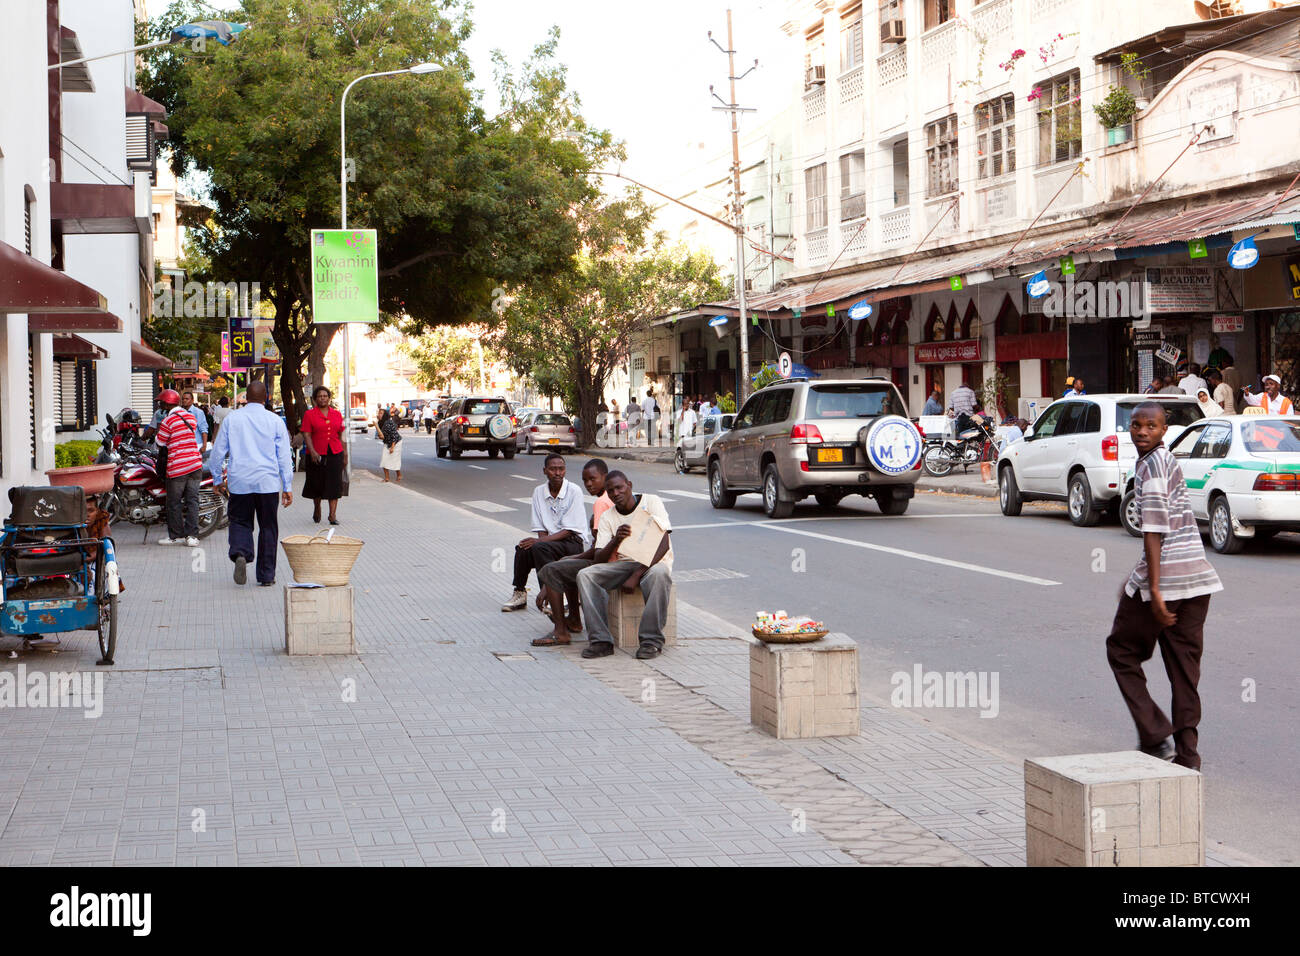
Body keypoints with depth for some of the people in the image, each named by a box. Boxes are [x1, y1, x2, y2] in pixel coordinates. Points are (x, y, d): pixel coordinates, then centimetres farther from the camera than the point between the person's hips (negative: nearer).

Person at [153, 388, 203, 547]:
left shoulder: (167, 421, -11)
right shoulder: (191, 416, 9)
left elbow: (160, 443, -2)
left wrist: (158, 430, 16)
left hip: (177, 466, -6)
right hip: (195, 463, 6)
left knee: (174, 502, 6)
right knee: (192, 500, 5)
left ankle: (176, 535, 11)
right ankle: (192, 535, 1)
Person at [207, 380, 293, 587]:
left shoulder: (232, 419, 2)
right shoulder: (275, 421, 0)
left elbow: (217, 451, 5)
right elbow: (284, 456, 1)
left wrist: (218, 479, 17)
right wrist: (287, 487, 5)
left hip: (239, 482, 0)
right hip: (268, 483, 0)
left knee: (240, 521, 12)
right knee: (268, 527, 8)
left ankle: (240, 553, -18)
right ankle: (266, 575, 9)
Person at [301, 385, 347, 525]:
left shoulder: (337, 414, 9)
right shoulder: (309, 415, -1)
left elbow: (341, 435, 12)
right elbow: (306, 435, -7)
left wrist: (345, 455, 9)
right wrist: (312, 451, -21)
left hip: (335, 454, 2)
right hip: (317, 455, -2)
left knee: (334, 484, -4)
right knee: (317, 484, 9)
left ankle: (333, 515, -3)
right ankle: (317, 508, 33)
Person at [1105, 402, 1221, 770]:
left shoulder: (1152, 464, -10)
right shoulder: (1168, 460, 19)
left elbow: (1154, 532, -17)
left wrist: (1154, 589, -20)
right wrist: (1137, 579, 32)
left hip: (1165, 575, -8)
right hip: (1198, 576, 8)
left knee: (1121, 651, 9)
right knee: (1184, 665, 9)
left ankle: (1156, 736, 3)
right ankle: (1187, 755, 8)